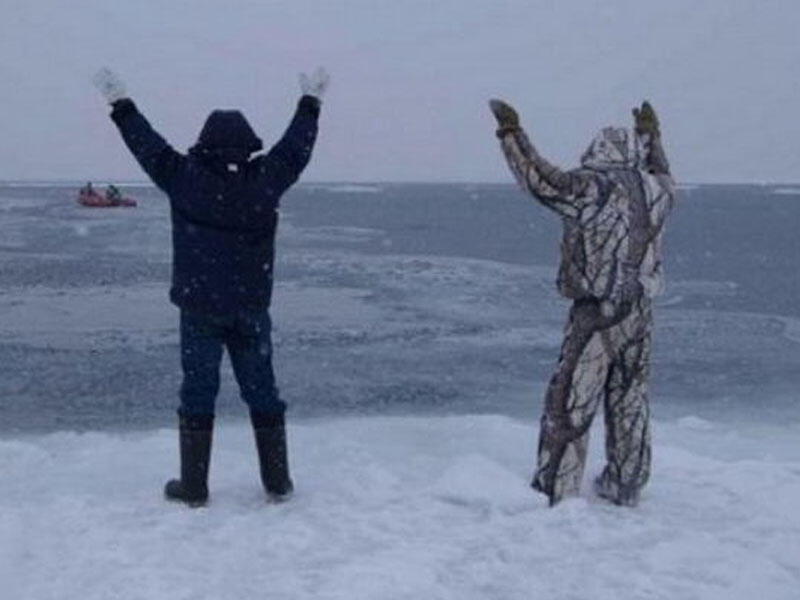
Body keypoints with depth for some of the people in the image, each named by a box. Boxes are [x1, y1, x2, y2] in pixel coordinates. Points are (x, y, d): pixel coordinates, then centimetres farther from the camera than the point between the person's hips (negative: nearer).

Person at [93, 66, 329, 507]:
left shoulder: (186, 177, -9)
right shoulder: (265, 179, -4)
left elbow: (148, 145, 1)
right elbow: (296, 148, 11)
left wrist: (119, 103, 15)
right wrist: (310, 101, 26)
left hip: (199, 309, -2)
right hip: (251, 309, 2)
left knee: (198, 393, 5)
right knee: (262, 392, 11)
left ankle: (193, 486, 9)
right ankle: (278, 482, 16)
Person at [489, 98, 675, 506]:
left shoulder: (595, 188, -12)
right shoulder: (654, 192, 7)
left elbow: (541, 181, -16)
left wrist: (511, 133, -9)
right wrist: (651, 137, 44)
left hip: (597, 314, -7)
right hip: (640, 313, 7)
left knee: (569, 405, -2)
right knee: (629, 401, 16)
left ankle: (554, 492, -2)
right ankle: (625, 487, 25)